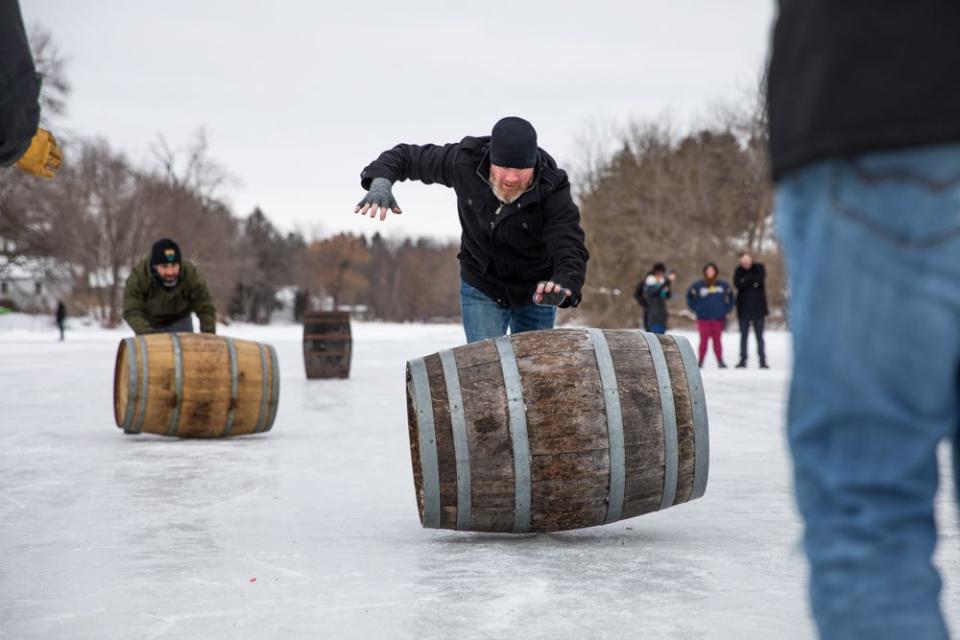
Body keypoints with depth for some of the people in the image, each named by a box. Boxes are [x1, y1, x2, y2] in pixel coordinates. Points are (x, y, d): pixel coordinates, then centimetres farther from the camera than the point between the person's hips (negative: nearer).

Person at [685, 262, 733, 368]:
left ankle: (720, 361, 6)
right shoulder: (698, 285, 0)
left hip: (718, 318, 1)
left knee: (717, 340, 3)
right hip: (703, 318, -1)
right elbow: (690, 297, 9)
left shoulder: (723, 285, 5)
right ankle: (700, 361, 2)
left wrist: (726, 309, 5)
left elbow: (730, 297, 15)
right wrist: (696, 308, 0)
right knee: (704, 340, -3)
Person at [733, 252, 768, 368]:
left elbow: (760, 279, -17)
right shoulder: (739, 270, 4)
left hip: (758, 307, -1)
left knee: (759, 336, -1)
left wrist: (746, 280, -12)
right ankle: (743, 360, 9)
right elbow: (737, 283, -12)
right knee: (743, 335, 5)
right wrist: (753, 282, -17)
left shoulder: (759, 268, 2)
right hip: (744, 308, 2)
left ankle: (762, 360, 0)